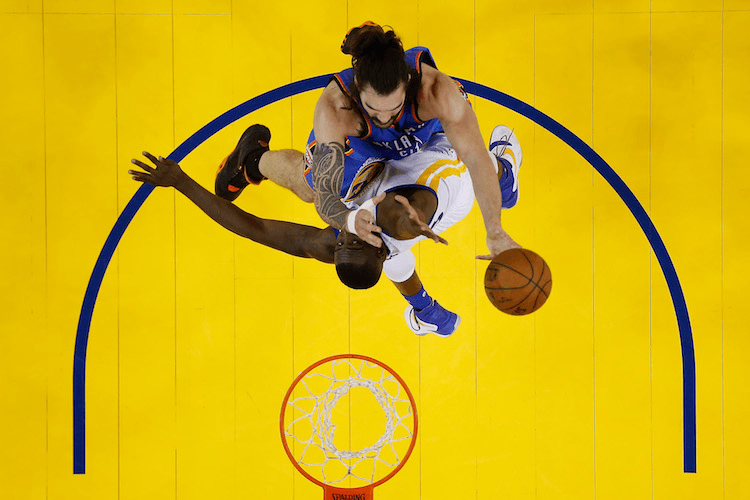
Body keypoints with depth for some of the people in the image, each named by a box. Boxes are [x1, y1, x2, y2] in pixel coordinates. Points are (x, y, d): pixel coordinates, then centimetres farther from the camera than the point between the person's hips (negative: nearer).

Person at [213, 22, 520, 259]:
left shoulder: (437, 89, -49)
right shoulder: (333, 108, -48)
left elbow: (476, 158, -50)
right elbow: (324, 197, -48)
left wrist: (495, 233, -62)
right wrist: (350, 219, -72)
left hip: (425, 124, 1)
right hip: (354, 133, -1)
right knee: (308, 187, 22)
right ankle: (256, 158, 53)